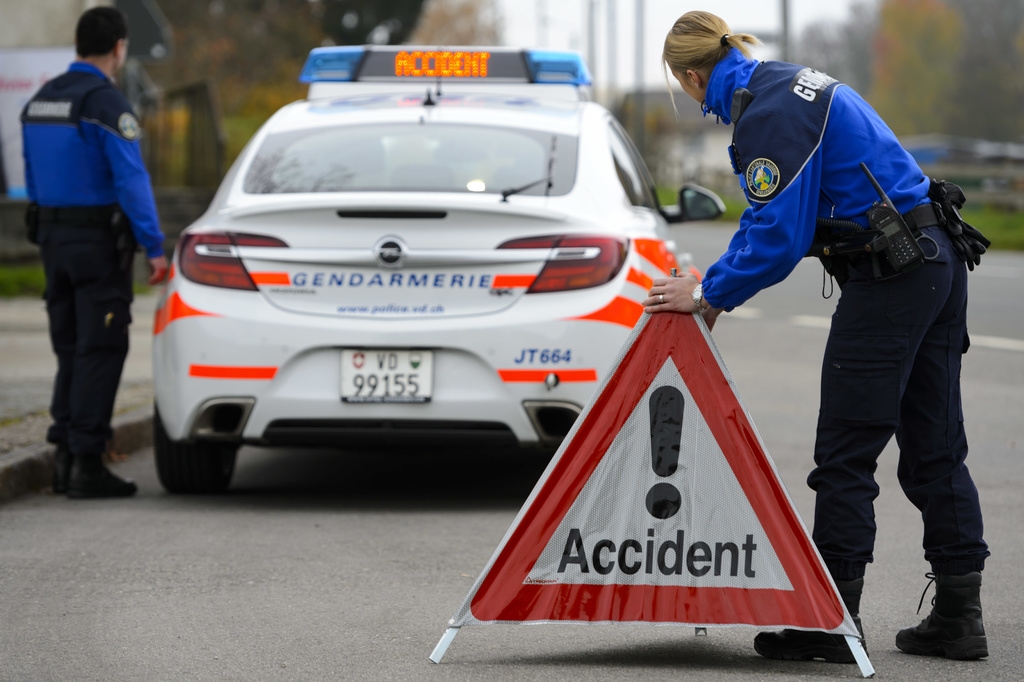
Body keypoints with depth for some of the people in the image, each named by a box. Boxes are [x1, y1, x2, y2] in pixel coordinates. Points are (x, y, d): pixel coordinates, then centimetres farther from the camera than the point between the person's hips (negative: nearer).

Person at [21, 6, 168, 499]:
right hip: (99, 239, -8)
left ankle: (64, 457, 10)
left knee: (70, 351, 13)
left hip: (52, 236, 8)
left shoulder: (40, 101, 10)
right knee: (100, 352, -5)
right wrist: (154, 248, -19)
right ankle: (86, 462, -7)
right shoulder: (105, 102, -15)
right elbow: (130, 179, -20)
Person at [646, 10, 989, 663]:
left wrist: (709, 295, -6)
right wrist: (716, 281, 20)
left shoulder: (767, 113, -15)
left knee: (846, 454, -3)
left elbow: (779, 236, -18)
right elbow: (770, 218, 25)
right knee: (935, 448, 11)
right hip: (940, 260, 10)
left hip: (888, 278, -10)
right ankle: (958, 616, 14)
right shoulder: (791, 83, 17)